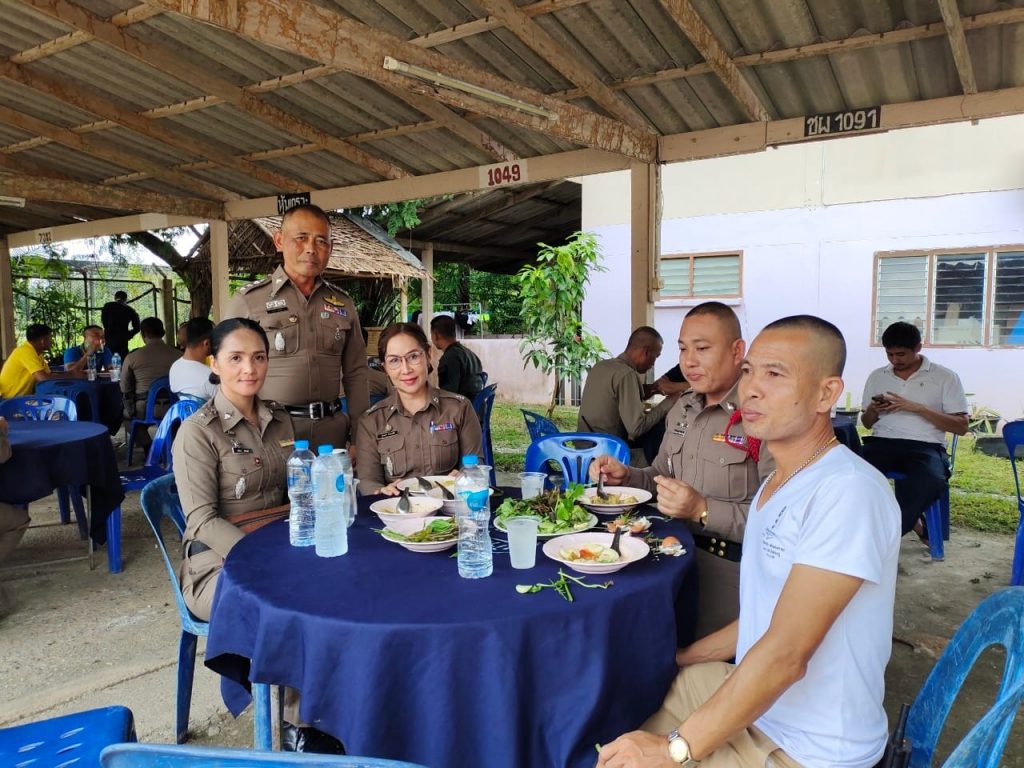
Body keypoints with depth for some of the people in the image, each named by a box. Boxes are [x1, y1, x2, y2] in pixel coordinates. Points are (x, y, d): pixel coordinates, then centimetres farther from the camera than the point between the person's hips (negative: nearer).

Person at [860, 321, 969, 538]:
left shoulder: (945, 377, 7)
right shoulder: (877, 376, 17)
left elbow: (961, 427, 2)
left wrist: (918, 408, -9)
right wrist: (872, 410, 1)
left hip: (925, 445, -2)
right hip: (883, 442, 3)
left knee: (931, 481, -39)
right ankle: (909, 521, -11)